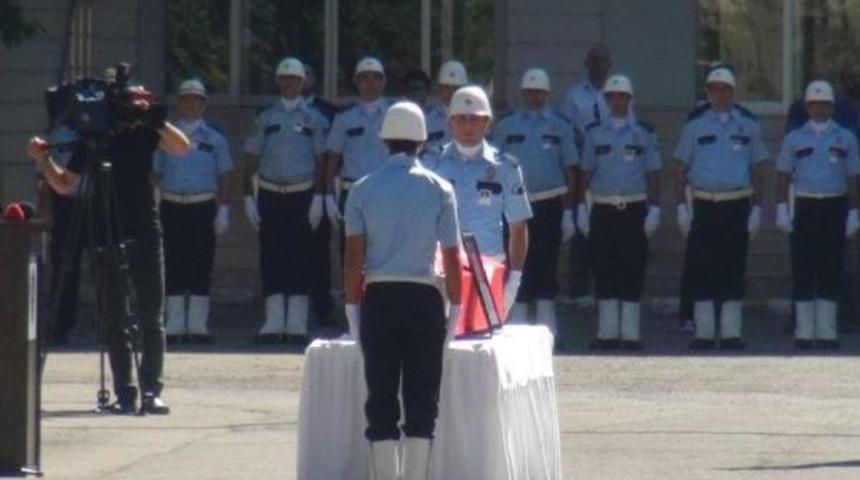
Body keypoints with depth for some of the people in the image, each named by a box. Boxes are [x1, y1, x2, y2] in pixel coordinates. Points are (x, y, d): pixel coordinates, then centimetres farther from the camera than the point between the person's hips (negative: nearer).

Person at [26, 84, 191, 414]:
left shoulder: (143, 133, 3)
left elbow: (182, 148, -11)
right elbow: (65, 185, 9)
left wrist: (157, 121, -22)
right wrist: (43, 161, -6)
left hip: (145, 234, -1)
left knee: (151, 320, -2)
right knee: (114, 321, 1)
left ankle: (152, 391, -1)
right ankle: (124, 393, 5)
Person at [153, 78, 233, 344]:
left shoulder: (214, 139, 9)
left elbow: (222, 177, 8)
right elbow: (156, 173, 11)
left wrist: (223, 210, 0)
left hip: (203, 206, -1)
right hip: (172, 205, 1)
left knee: (201, 265, -1)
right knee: (172, 265, 0)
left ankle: (198, 324, 4)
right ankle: (174, 324, 4)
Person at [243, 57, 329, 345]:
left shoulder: (313, 119, 6)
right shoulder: (265, 119, 9)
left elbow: (320, 160, 4)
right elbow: (251, 159, 9)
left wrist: (318, 198, -5)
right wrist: (249, 197, 1)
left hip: (302, 194, -1)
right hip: (270, 193, 1)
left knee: (300, 257, -1)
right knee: (271, 257, 0)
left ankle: (297, 324, 2)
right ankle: (274, 323, 3)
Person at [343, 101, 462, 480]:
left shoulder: (363, 190, 1)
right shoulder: (439, 189, 0)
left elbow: (354, 257, -2)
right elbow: (452, 256, -2)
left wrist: (353, 307, 2)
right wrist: (456, 307, 5)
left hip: (378, 299, 1)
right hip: (424, 298, -1)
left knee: (381, 396, 4)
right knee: (423, 397, 3)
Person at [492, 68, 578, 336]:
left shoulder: (559, 127, 8)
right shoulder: (506, 127, 9)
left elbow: (569, 170, 8)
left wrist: (568, 212, 2)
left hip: (549, 203, 0)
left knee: (546, 264, 0)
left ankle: (546, 324, 5)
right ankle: (516, 322, 4)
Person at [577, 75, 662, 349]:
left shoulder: (644, 133, 6)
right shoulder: (595, 133, 9)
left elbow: (653, 174, 5)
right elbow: (586, 172, 10)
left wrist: (654, 209, -3)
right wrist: (582, 209, 4)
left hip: (634, 210, -1)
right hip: (602, 210, 1)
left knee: (632, 272, -3)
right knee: (604, 272, 2)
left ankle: (631, 333, 0)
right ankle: (608, 332, 7)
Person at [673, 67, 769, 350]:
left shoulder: (748, 127, 9)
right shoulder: (694, 127, 7)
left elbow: (757, 169, 10)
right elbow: (681, 169, 7)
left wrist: (757, 208, 3)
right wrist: (681, 207, -2)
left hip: (737, 205, 0)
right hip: (704, 206, 0)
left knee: (734, 269, 1)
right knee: (701, 270, -2)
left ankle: (731, 331, 6)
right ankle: (704, 333, 2)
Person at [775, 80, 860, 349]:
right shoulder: (794, 139, 8)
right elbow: (783, 175, 7)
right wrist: (782, 210, -3)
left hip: (835, 208, 1)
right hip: (804, 206, -1)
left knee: (831, 270, 0)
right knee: (803, 271, -4)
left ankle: (826, 332, 5)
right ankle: (804, 332, 0)